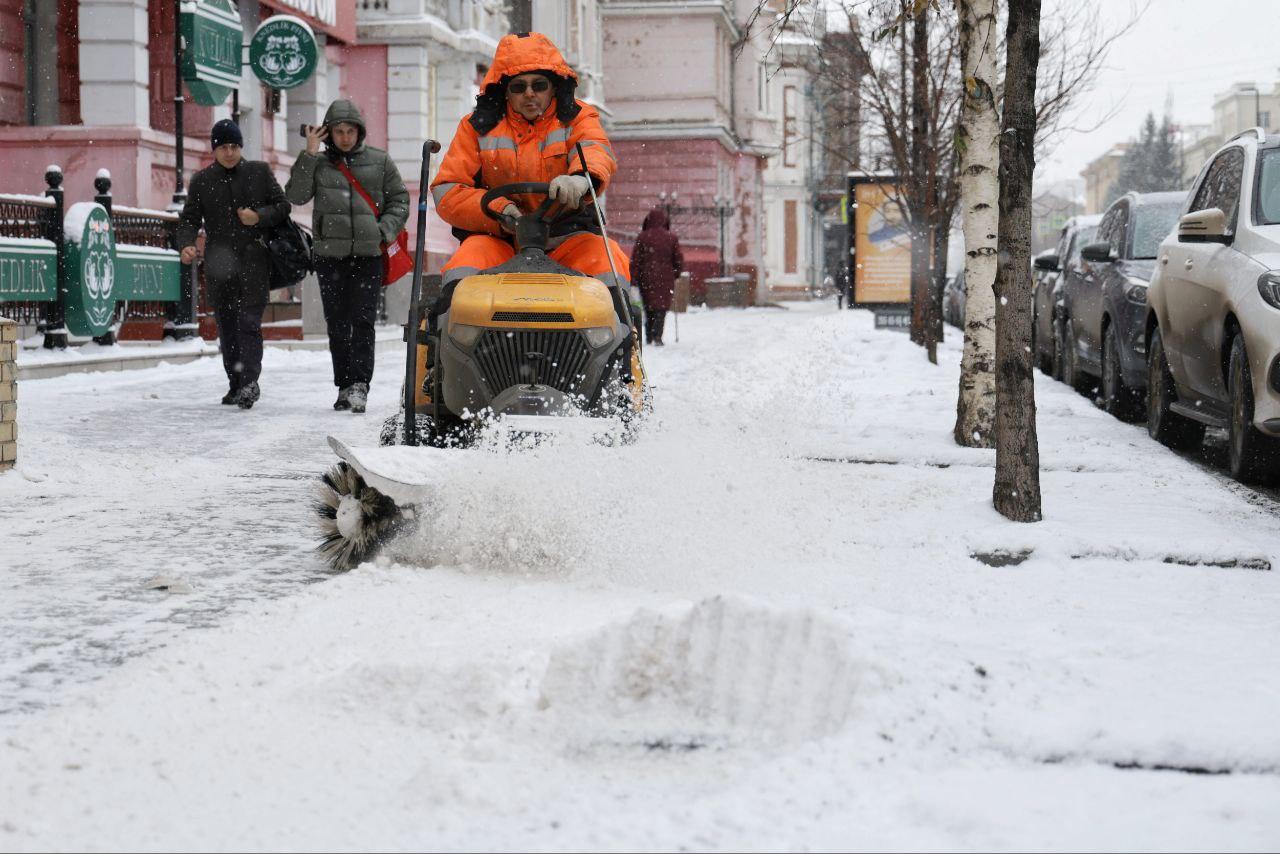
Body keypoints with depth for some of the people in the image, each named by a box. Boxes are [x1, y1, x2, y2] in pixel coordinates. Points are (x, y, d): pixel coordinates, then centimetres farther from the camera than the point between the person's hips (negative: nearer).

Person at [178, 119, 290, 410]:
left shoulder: (260, 172, 7)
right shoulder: (202, 180, 10)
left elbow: (283, 206, 9)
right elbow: (189, 219, 8)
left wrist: (259, 217, -11)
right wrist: (185, 245, -12)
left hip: (254, 260, -3)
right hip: (219, 263, 3)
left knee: (249, 323, -14)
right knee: (226, 327, 6)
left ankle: (249, 383, -18)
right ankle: (236, 385, 15)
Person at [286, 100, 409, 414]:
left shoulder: (379, 161, 9)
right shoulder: (318, 164, 9)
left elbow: (399, 199, 12)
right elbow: (296, 195, -4)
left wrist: (385, 230, -3)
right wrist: (309, 154, -7)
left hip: (369, 255, -1)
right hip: (329, 256, 2)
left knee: (363, 322, -11)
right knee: (337, 325, 5)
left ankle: (360, 384, -14)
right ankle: (344, 386, 12)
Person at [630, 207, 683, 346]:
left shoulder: (642, 237, -1)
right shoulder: (671, 237, 0)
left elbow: (635, 260, -2)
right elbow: (679, 259, 5)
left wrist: (634, 278, 2)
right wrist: (675, 273, 20)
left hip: (646, 278, 1)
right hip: (665, 278, -1)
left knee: (649, 308, 12)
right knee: (661, 308, 0)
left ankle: (649, 337, 15)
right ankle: (657, 336, -15)